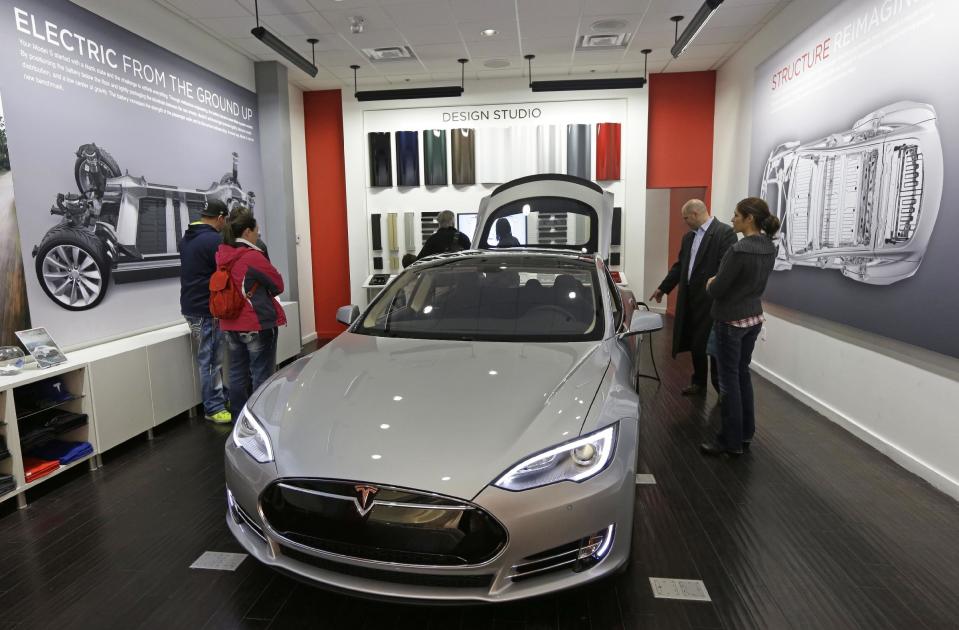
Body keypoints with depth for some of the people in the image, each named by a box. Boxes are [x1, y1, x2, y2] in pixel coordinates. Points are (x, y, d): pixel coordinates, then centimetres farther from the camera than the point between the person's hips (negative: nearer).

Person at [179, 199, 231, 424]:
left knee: (208, 357, 16)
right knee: (210, 359, -3)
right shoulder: (213, 240, -16)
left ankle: (219, 396, 25)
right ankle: (214, 408, 5)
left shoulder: (186, 238, 14)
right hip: (208, 310, -9)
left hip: (191, 307, 9)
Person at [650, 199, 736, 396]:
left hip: (711, 300, -7)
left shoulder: (725, 232, -10)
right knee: (695, 343, 14)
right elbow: (679, 266, 21)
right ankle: (699, 383, 28)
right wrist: (663, 288, 23)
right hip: (691, 299, 7)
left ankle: (721, 387, 15)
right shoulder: (688, 237, 15)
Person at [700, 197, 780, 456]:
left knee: (729, 379, 2)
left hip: (731, 321, -8)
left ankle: (731, 441, 12)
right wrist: (718, 282, 10)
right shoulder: (769, 247, 3)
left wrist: (710, 283, 3)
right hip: (754, 318, 8)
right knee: (743, 375, 18)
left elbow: (716, 290, -19)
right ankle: (745, 433, 29)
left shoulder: (739, 250, -24)